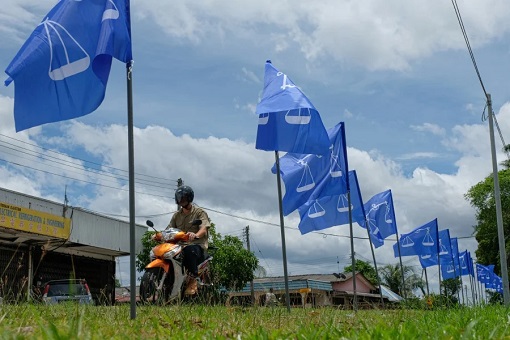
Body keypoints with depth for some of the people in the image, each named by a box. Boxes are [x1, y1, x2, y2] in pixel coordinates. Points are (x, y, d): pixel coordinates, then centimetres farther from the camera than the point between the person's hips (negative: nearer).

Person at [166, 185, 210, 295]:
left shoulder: (199, 212, 4)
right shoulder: (177, 215, 21)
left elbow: (203, 229, -13)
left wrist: (195, 235, -36)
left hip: (198, 245, -5)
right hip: (181, 245, 5)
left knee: (189, 250, -40)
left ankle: (193, 279, -28)